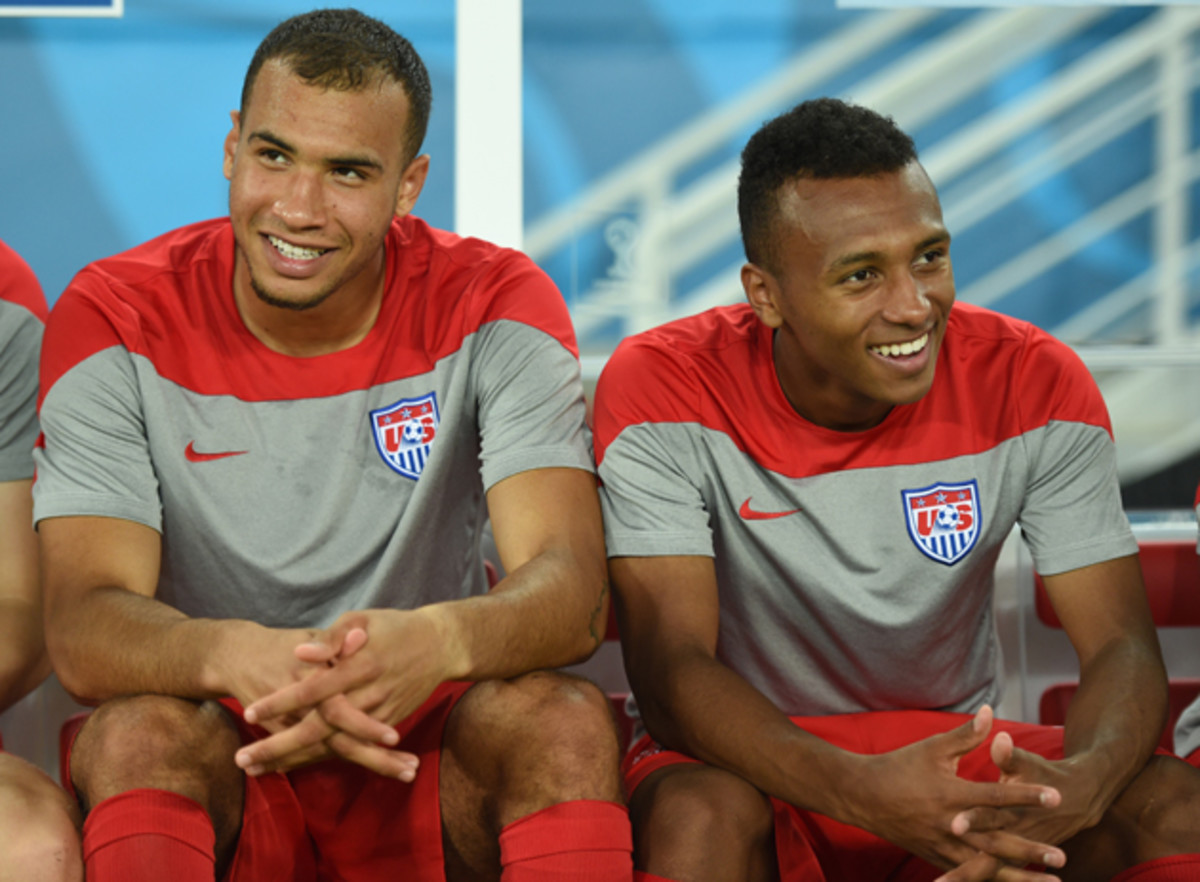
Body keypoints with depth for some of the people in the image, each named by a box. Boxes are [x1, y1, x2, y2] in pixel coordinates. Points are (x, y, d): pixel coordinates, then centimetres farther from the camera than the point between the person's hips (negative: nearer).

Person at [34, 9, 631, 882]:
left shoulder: (493, 306, -7)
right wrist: (236, 656, -45)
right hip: (218, 761, -1)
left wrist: (441, 640, -46)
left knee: (566, 719, -30)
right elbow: (84, 622, -20)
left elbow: (573, 591, -20)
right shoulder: (116, 319, -9)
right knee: (142, 731, -34)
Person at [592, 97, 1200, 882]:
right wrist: (863, 792, -43)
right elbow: (672, 668, -24)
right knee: (700, 817, -38)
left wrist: (1078, 785, -38)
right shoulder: (663, 390, -17)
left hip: (958, 753, 3)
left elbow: (1123, 649, -12)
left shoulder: (1033, 384, -10)